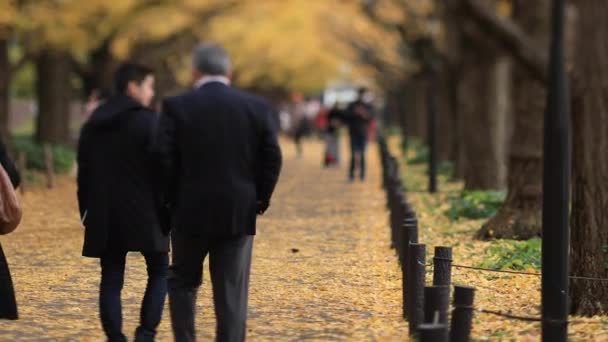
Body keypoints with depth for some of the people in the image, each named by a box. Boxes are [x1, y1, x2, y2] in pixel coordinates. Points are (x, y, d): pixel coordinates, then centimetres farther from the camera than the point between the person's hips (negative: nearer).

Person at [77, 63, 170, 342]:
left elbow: (84, 172, 14)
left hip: (104, 215, 5)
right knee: (159, 272, 8)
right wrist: (167, 211, -6)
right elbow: (160, 169, -12)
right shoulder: (147, 121, -8)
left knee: (111, 280, 5)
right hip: (143, 213, -5)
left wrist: (86, 211, 18)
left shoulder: (94, 124, 11)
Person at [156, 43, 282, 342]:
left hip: (191, 213, -1)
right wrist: (260, 199, 11)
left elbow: (163, 160, -9)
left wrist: (171, 201, 5)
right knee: (232, 294, 4)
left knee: (183, 281, 18)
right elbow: (272, 159, -1)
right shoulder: (257, 107, 1)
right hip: (239, 215, 1)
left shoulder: (176, 106, -5)